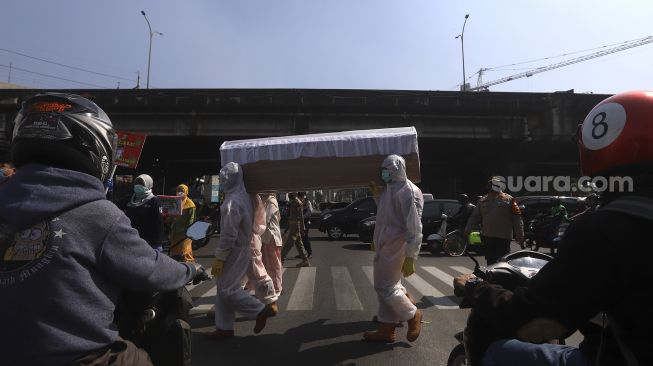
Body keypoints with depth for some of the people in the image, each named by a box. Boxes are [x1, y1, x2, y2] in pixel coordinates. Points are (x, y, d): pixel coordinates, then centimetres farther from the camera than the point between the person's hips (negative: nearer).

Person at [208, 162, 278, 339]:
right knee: (223, 287, 14)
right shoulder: (243, 197, 10)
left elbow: (229, 234, -22)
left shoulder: (233, 201, -21)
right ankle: (224, 327, 22)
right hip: (244, 247, 10)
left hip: (236, 251, -10)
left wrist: (219, 258, -16)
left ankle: (261, 310, 4)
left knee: (227, 289, -1)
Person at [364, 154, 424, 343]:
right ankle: (386, 329, 26)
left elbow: (414, 229, -20)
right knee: (387, 286, 14)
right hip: (384, 246, 9)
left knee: (385, 287, -1)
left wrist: (410, 258, -22)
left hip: (395, 247, -9)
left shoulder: (408, 192, -17)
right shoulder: (390, 188, 11)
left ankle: (413, 315, 22)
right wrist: (377, 194, 12)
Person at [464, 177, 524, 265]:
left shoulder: (508, 200, 2)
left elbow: (517, 219, 0)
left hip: (503, 237, -4)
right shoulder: (483, 201, 13)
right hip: (487, 237, 4)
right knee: (490, 261, 12)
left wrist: (519, 236, -5)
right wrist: (468, 230, 5)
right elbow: (474, 217, 15)